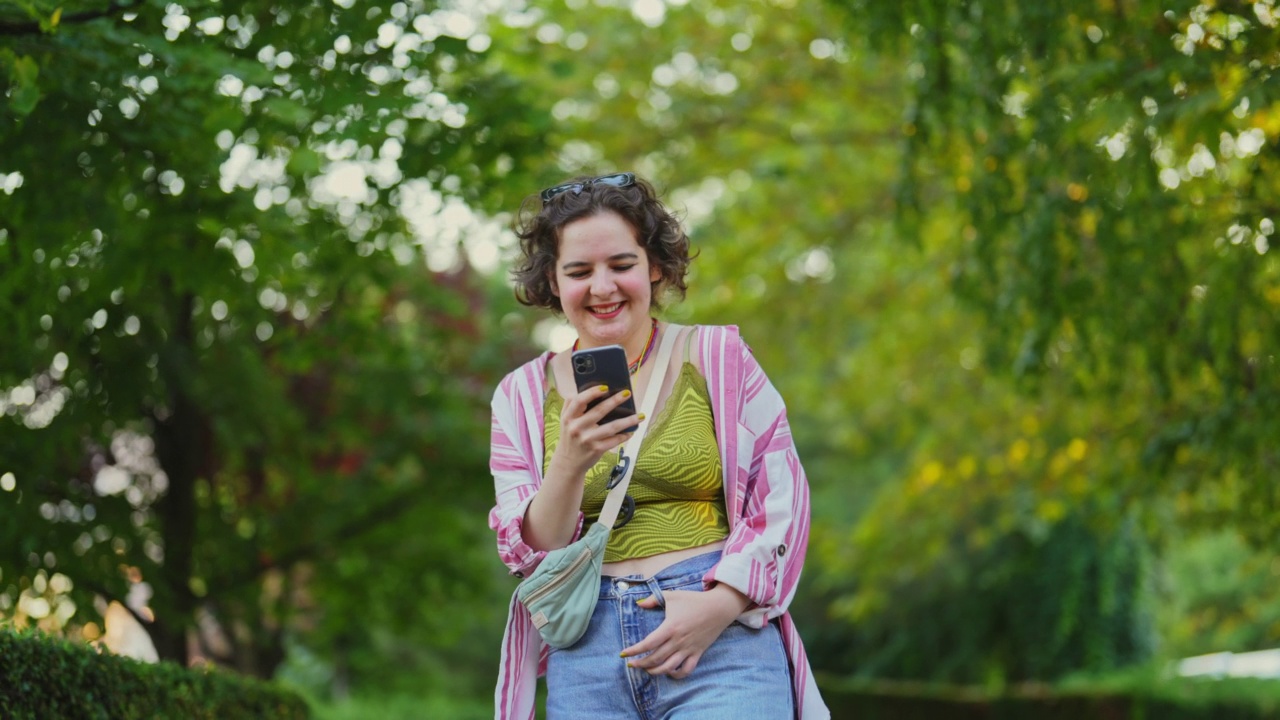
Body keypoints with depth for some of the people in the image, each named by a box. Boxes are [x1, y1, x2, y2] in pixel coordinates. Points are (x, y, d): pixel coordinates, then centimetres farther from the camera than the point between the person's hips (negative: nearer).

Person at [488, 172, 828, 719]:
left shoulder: (717, 356, 6)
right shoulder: (523, 395, 9)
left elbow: (783, 499, 3)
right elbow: (531, 556, 3)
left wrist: (721, 603, -11)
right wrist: (570, 464, -15)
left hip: (722, 638, -1)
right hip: (585, 660, 2)